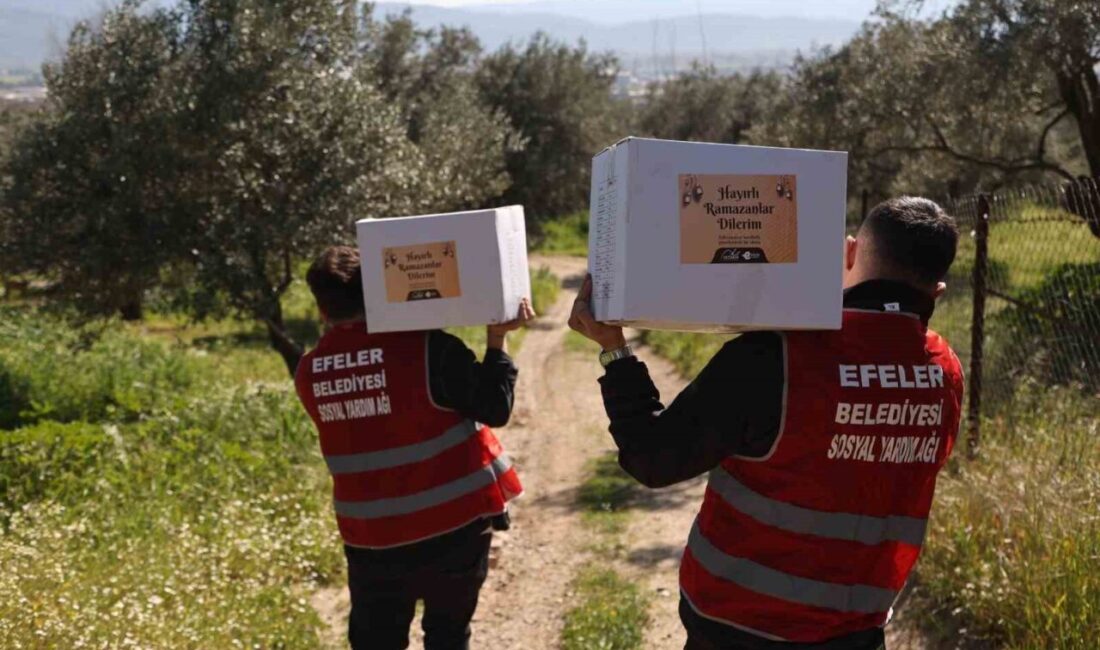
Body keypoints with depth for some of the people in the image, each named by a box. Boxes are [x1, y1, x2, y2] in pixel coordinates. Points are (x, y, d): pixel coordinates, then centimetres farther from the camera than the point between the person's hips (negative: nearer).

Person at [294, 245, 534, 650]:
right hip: (453, 528, -2)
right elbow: (494, 409, -8)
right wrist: (496, 340, 0)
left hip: (372, 541, 2)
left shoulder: (309, 374, -4)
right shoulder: (428, 349, -17)